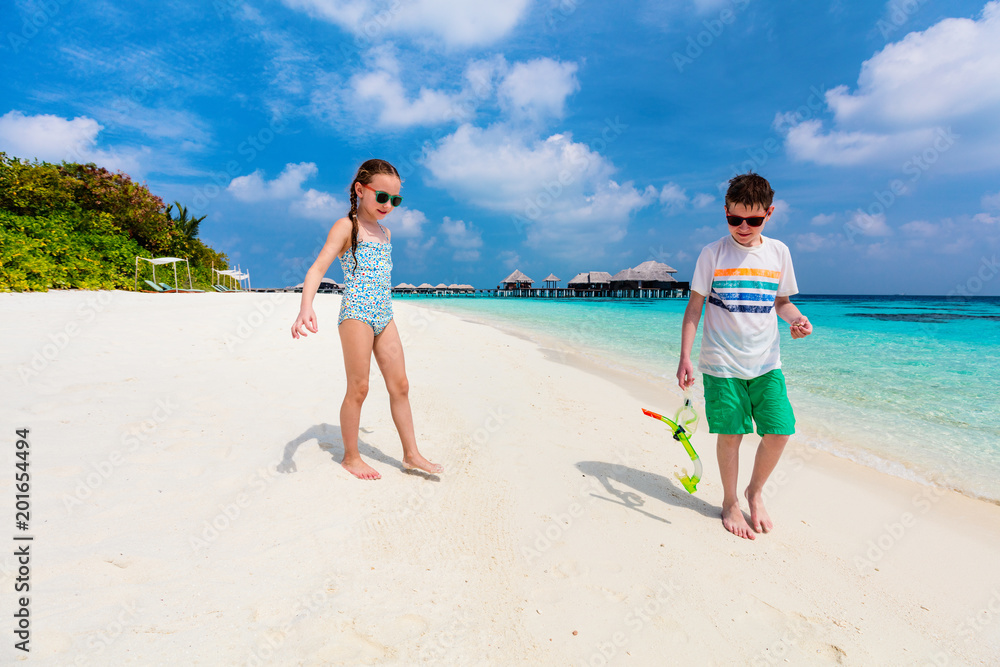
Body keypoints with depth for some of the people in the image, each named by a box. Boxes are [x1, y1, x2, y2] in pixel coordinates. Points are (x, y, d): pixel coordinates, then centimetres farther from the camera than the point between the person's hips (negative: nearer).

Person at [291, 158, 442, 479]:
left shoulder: (384, 233, 17)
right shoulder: (346, 227, -5)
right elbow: (318, 267, -18)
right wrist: (306, 306, -35)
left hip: (384, 316, 7)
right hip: (356, 313, -7)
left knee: (400, 385, 5)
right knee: (358, 388, -1)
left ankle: (411, 454, 14)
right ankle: (350, 456, 15)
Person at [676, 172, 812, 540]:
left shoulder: (778, 252, 6)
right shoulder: (712, 254, -4)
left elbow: (781, 301, 17)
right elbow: (694, 307, -3)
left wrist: (797, 318, -6)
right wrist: (685, 357, -8)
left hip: (766, 362, 3)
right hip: (722, 363, -3)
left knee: (779, 432, -1)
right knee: (730, 435, 2)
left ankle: (755, 491, 26)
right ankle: (730, 502, 24)